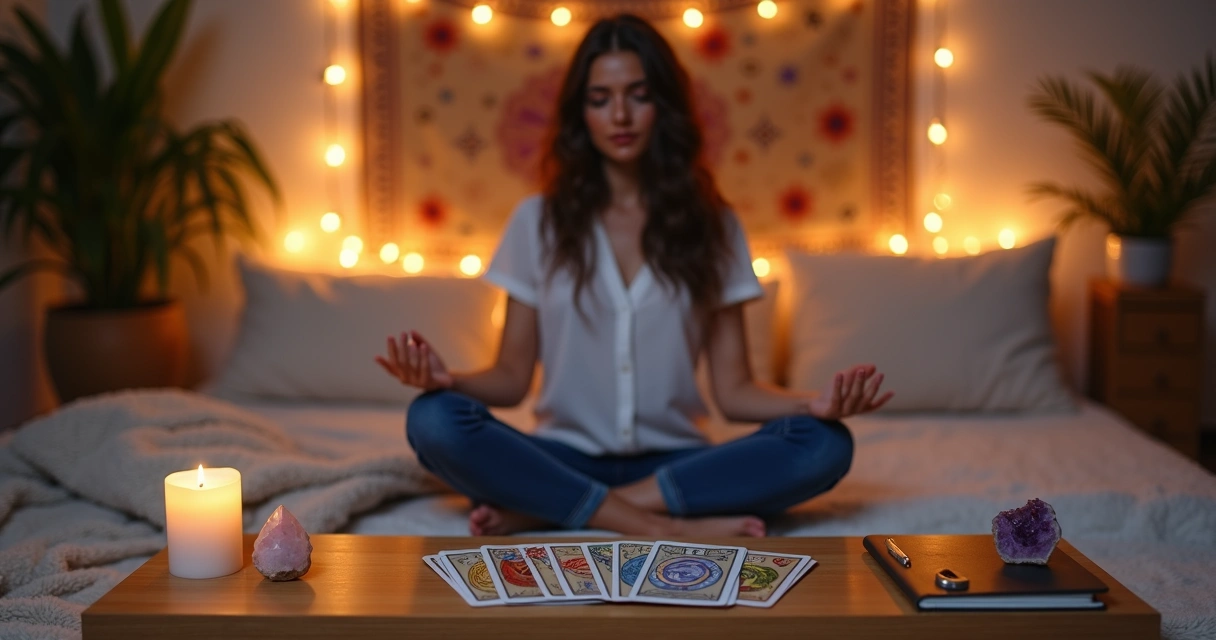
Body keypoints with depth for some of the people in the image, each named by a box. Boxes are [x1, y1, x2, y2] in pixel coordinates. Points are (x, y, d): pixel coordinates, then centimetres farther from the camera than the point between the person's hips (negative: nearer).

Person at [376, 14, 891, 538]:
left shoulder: (711, 225, 7)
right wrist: (449, 379, -17)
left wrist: (814, 403, -17)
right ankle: (664, 527, -28)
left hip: (673, 462, 1)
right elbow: (511, 377, 5)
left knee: (824, 444, -27)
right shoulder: (538, 221, 6)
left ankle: (541, 509, -25)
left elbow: (734, 389, 3)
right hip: (563, 457, -1)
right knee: (433, 420, -29)